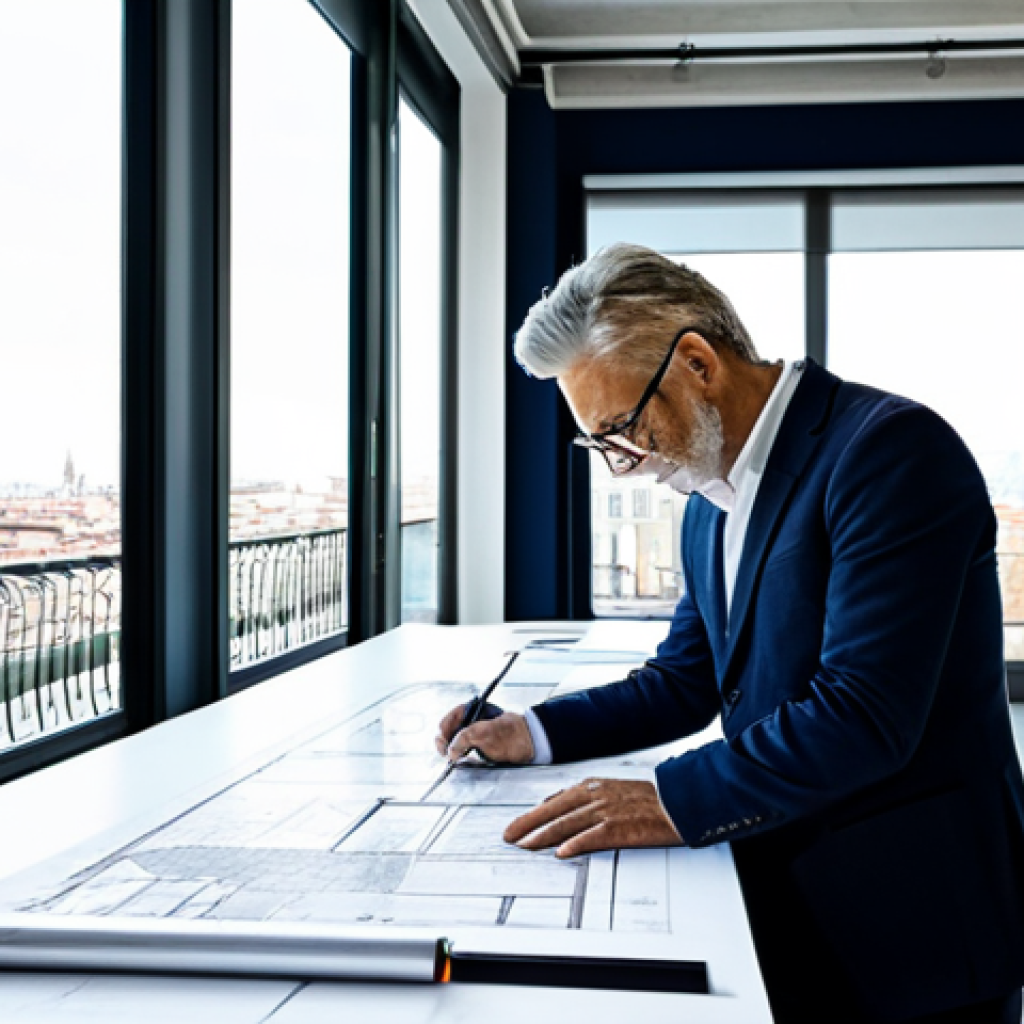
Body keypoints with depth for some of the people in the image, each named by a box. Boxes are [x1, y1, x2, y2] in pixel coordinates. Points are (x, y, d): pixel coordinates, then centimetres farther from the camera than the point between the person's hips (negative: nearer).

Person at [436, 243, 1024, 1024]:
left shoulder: (892, 448, -20)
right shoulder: (712, 500, 8)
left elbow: (862, 712, -27)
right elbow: (685, 683, 16)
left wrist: (675, 803, -27)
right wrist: (534, 735, 5)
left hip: (911, 931, -7)